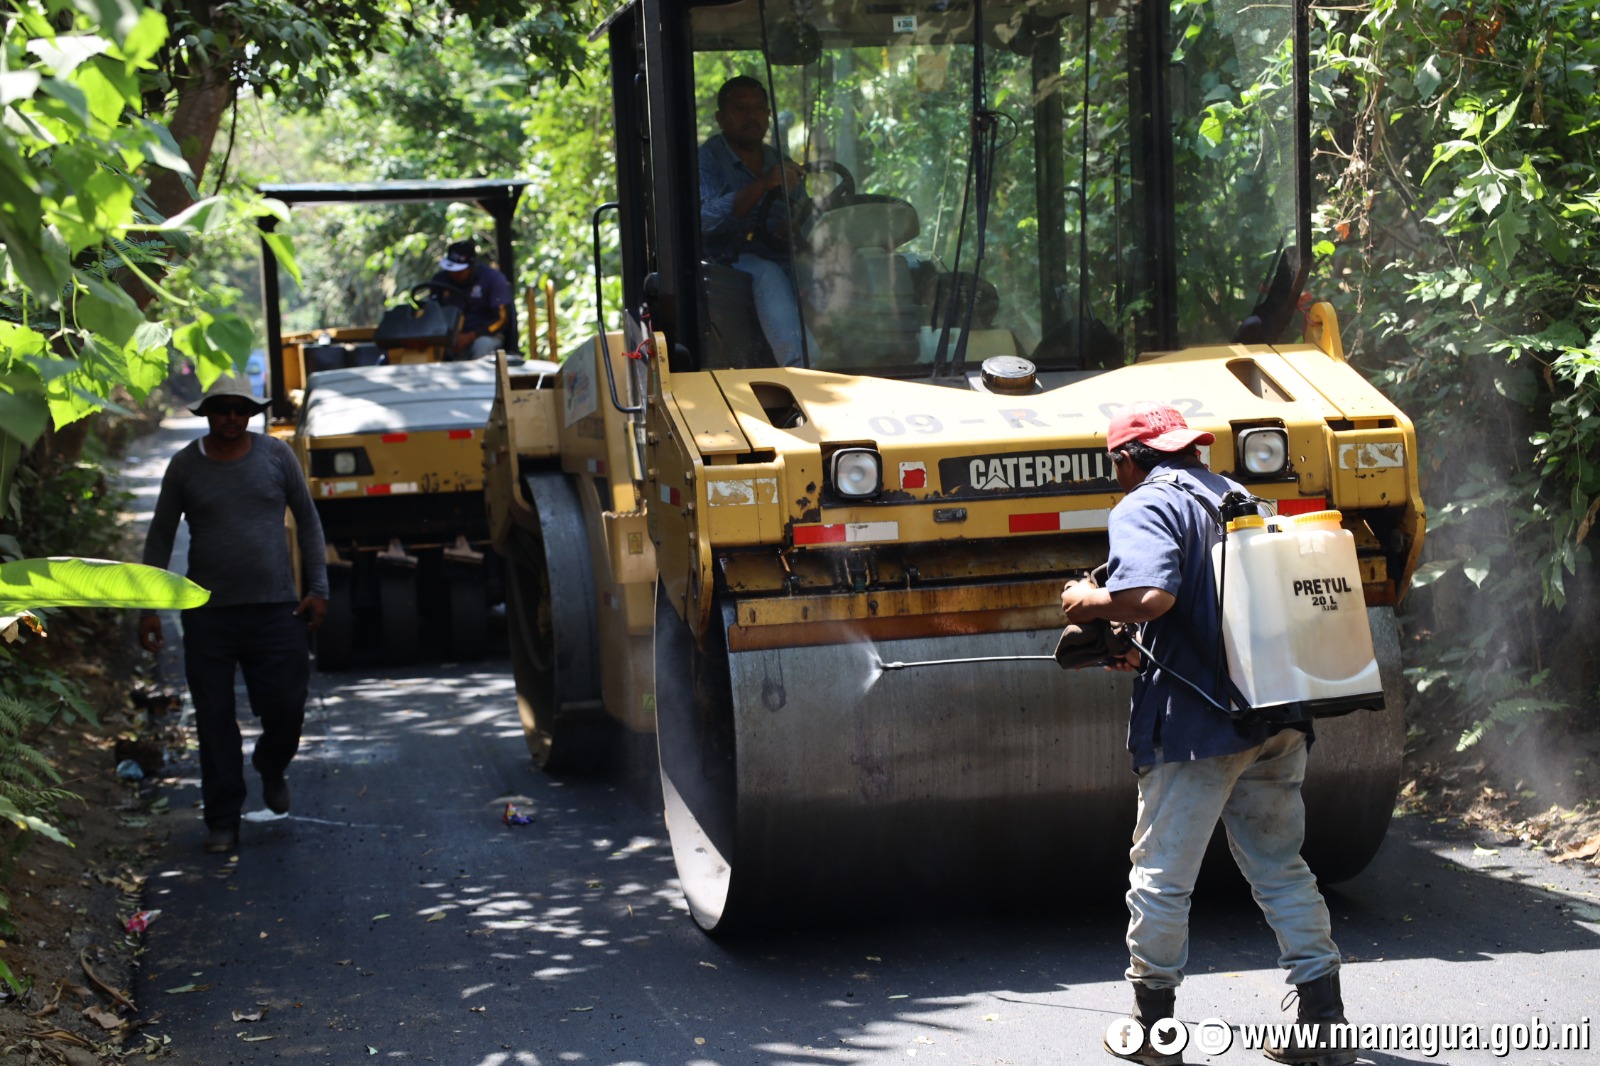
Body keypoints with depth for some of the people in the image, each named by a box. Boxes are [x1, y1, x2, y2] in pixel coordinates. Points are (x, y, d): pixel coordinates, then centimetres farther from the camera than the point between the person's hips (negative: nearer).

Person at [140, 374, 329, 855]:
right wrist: (149, 608, 3)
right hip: (208, 612, 0)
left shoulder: (276, 455, 3)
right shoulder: (185, 465, 2)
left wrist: (318, 587, 2)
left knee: (286, 706, -4)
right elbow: (160, 538, 8)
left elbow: (307, 520, 10)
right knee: (214, 718, 2)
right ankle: (223, 822, 12)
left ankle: (271, 770, 30)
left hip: (274, 606, 0)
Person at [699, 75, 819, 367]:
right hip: (728, 263, -5)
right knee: (767, 275, -37)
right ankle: (802, 367, -54)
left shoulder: (781, 163, 21)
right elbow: (705, 220, -17)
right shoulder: (706, 160, 3)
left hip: (781, 259, 5)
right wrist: (763, 185, -26)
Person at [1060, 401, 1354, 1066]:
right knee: (1280, 868, 15)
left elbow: (1151, 595, -26)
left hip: (1196, 724, -7)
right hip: (1277, 718, 7)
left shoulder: (1143, 507, -7)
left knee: (1161, 876, 6)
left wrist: (1091, 603, -5)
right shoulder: (1239, 498, 18)